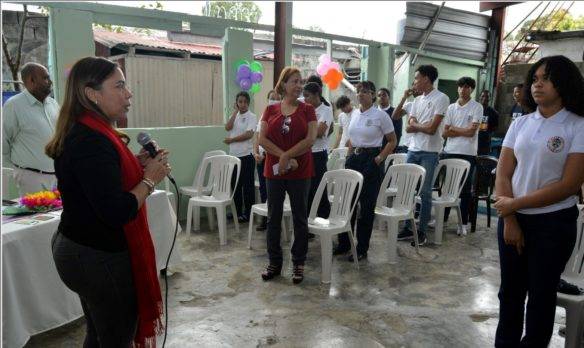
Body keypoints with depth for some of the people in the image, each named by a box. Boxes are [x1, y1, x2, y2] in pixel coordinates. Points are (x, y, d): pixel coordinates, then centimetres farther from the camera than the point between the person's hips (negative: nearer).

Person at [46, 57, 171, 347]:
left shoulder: (84, 133, 7)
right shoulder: (92, 142, -25)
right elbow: (117, 212, -30)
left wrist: (136, 165, 1)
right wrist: (150, 179, -17)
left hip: (84, 251, 10)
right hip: (100, 258, -10)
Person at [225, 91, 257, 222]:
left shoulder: (251, 116, -3)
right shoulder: (234, 116, 15)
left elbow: (249, 134, -15)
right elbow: (227, 127, -4)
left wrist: (231, 139, -8)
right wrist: (235, 111, -4)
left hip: (246, 155, -6)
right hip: (234, 155, 6)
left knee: (247, 185, 0)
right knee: (235, 184, 11)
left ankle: (248, 213, 9)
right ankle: (237, 211, 22)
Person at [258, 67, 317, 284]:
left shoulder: (307, 110, 0)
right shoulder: (270, 110, 5)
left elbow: (310, 139, -10)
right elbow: (262, 139, -2)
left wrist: (287, 156, -13)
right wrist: (284, 157, -13)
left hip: (300, 172, -2)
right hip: (274, 171, 2)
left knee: (300, 218, 6)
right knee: (273, 217, 9)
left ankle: (298, 264, 21)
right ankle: (274, 262, 24)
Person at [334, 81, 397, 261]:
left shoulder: (380, 115, -7)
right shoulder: (355, 114, 10)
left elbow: (392, 141, -2)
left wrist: (380, 158, -12)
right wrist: (349, 157, 12)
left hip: (371, 160, -6)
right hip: (354, 159, 6)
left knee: (367, 205, 1)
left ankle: (362, 249, 13)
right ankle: (343, 243, 23)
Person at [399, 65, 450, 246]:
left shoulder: (441, 98, -7)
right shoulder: (417, 100, 14)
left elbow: (432, 129, -14)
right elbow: (408, 128, 7)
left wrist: (414, 124, 0)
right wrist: (422, 126, -10)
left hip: (429, 152, -7)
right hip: (412, 150, 7)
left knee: (425, 192, 1)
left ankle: (422, 231, 10)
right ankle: (408, 227, 18)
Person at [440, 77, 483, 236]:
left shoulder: (477, 107, 0)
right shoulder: (451, 107, 11)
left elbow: (471, 131, -10)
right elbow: (444, 133, 5)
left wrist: (453, 129, 0)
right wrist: (462, 131, -8)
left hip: (467, 154, -3)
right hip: (449, 152, 4)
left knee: (465, 189, 2)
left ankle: (463, 223, 10)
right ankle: (443, 217, 19)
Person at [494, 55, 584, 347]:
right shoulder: (520, 124, 4)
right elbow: (503, 174, 1)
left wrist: (515, 204, -14)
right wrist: (509, 220, -6)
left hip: (554, 223, -3)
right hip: (513, 218, 4)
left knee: (541, 294, 11)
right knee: (510, 290, 15)